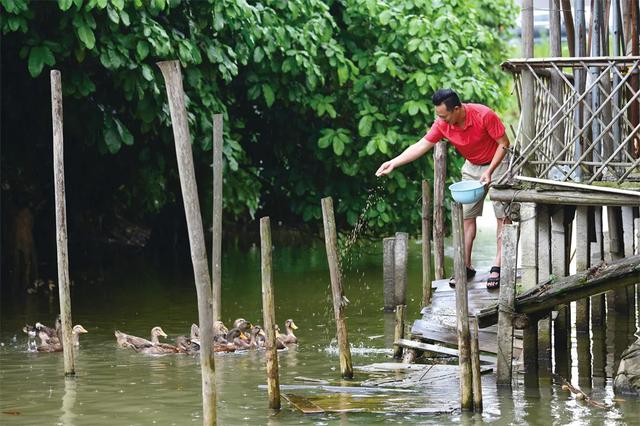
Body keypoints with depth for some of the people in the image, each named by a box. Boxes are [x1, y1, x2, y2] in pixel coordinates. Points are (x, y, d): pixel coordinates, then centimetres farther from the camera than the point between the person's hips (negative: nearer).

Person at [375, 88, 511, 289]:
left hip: (497, 164, -5)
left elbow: (504, 143, -21)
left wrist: (489, 171, -27)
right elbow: (421, 145, -12)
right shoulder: (442, 124, -16)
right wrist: (393, 163, -20)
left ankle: (498, 267, -8)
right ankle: (466, 266, 9)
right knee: (466, 216, 4)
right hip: (472, 167, 5)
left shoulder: (484, 115, -30)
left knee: (502, 216, -8)